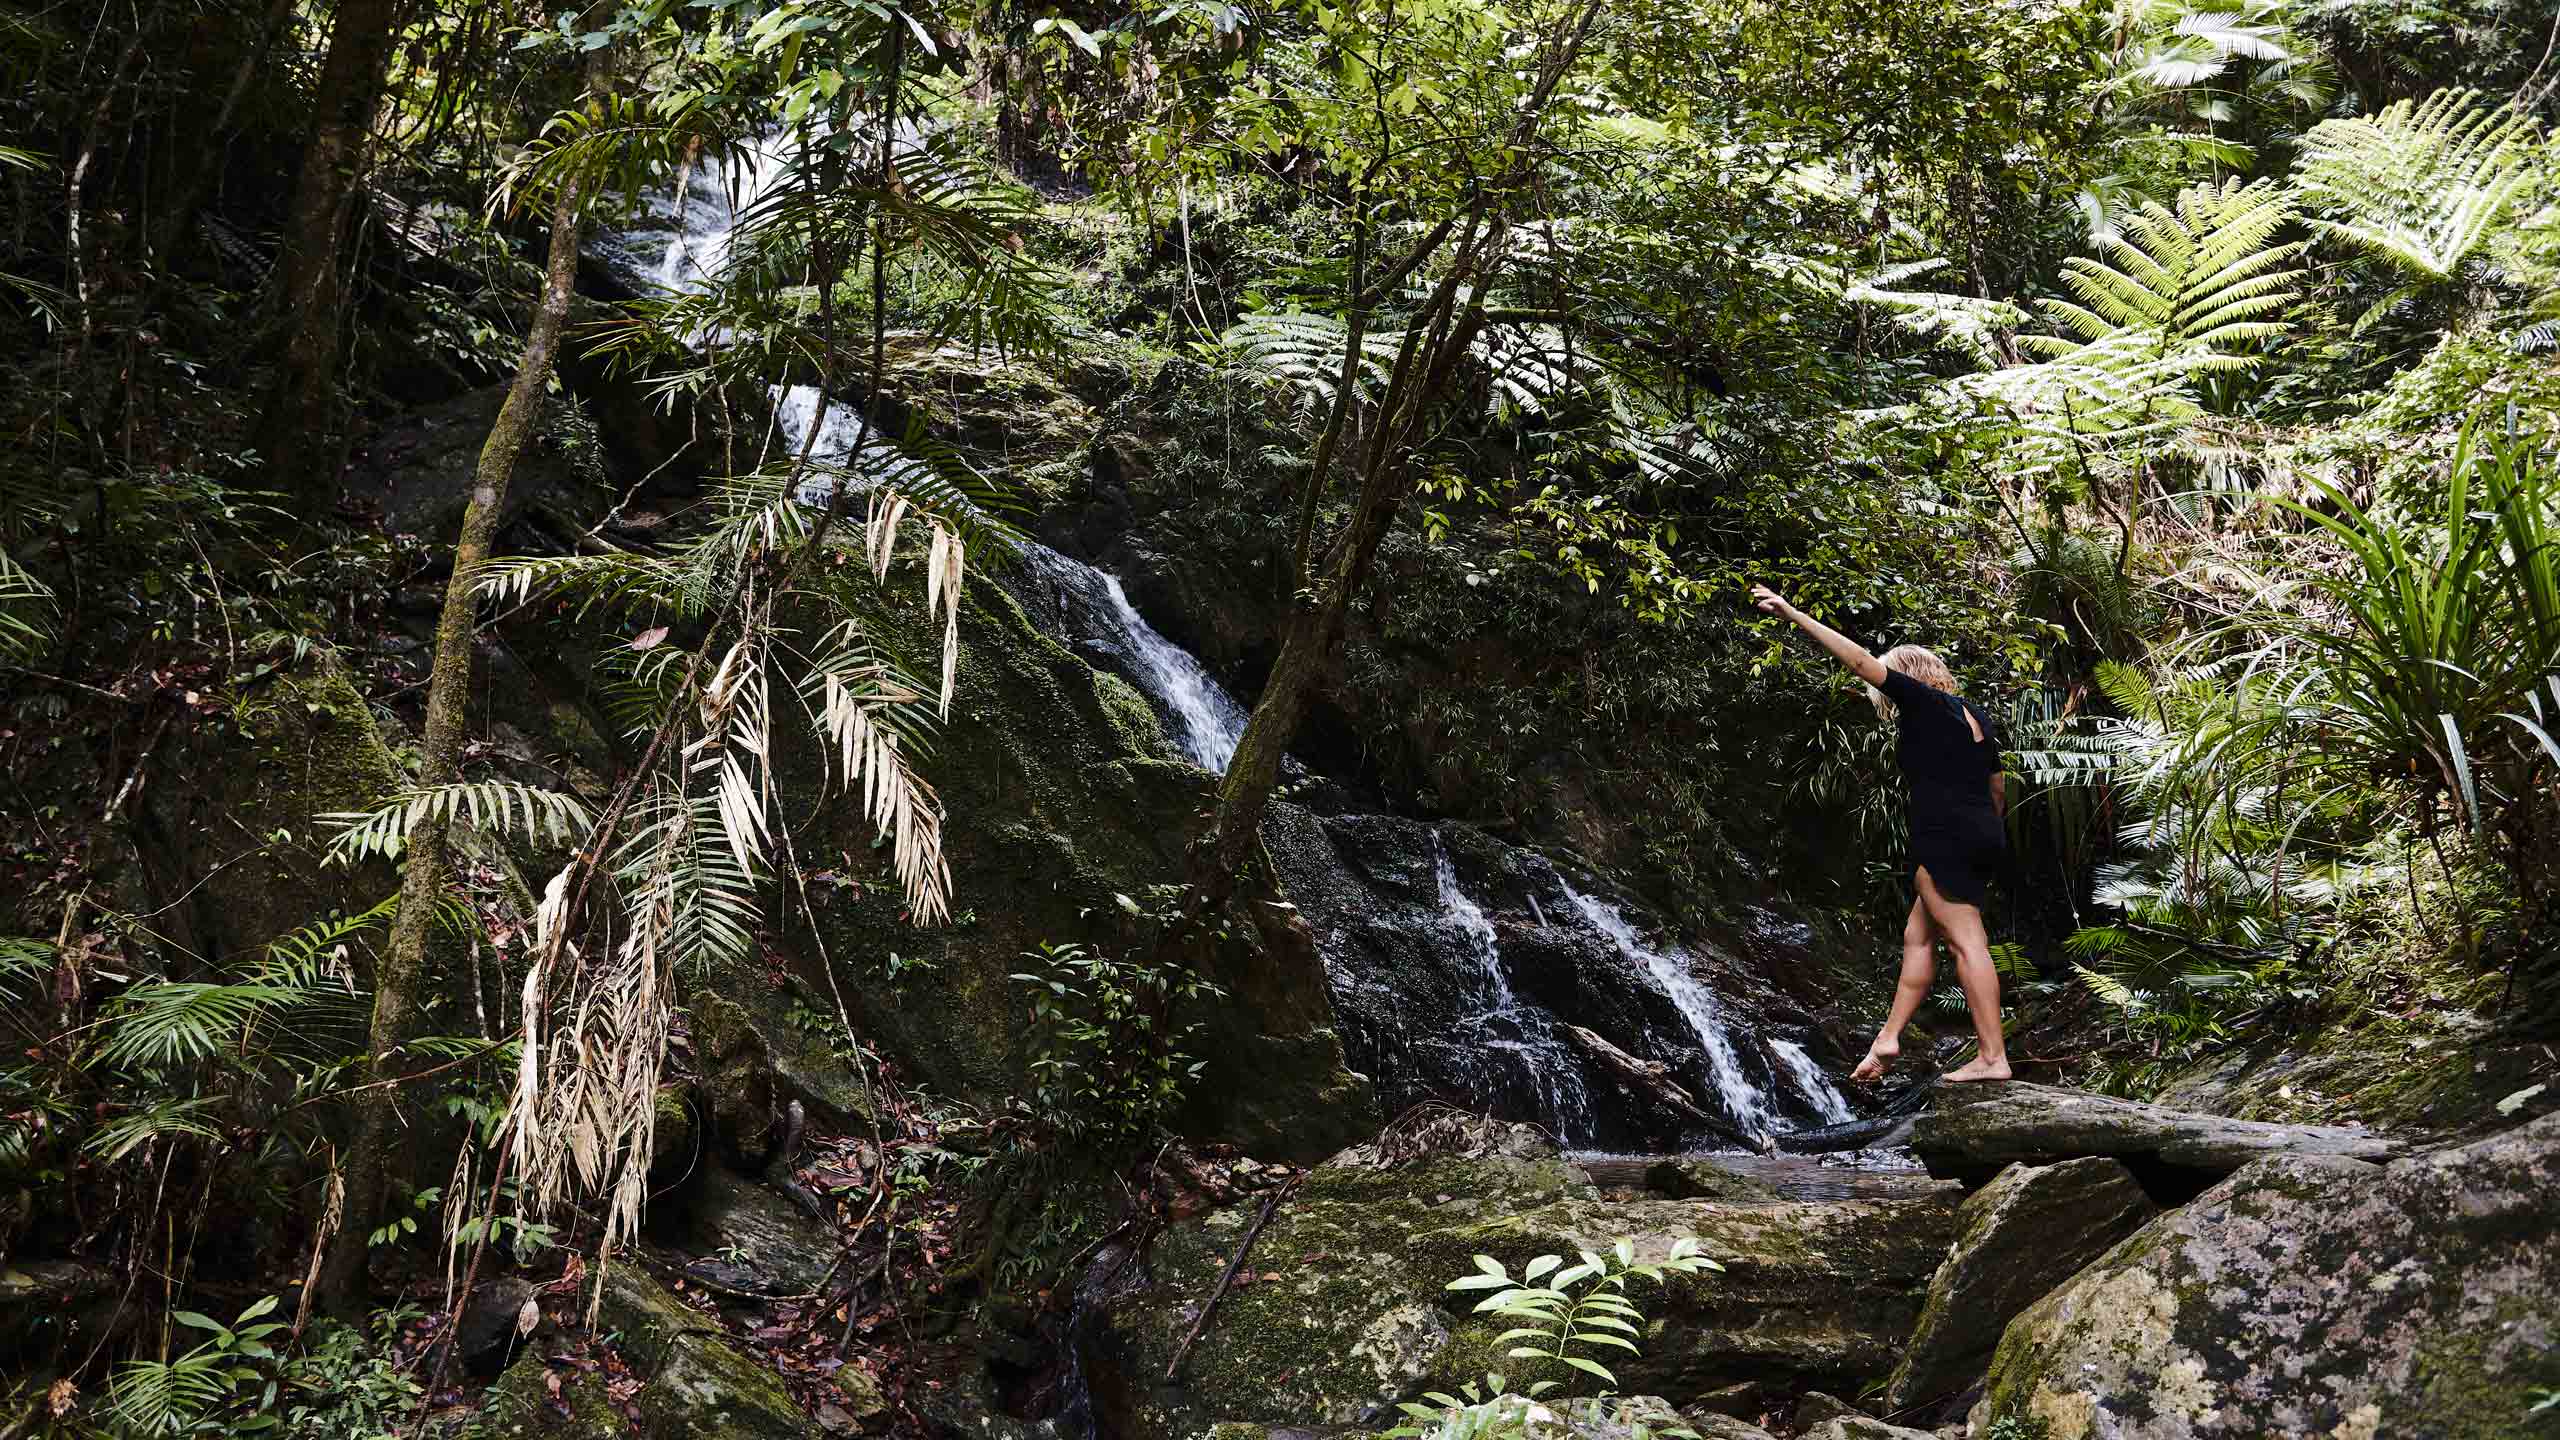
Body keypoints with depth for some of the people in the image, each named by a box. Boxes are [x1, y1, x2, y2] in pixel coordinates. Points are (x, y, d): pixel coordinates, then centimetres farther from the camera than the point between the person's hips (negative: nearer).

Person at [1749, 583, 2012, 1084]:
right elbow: (1998, 789, 23)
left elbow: (1860, 659, -8)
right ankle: (1888, 1038, 17)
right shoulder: (1972, 714, 20)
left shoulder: (1921, 699, -2)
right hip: (1985, 837, 9)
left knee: (1967, 943, -8)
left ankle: (1993, 1057, -9)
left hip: (1943, 836, -9)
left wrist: (1795, 615, -9)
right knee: (1918, 935, 15)